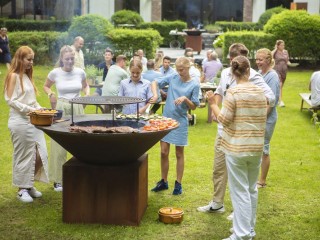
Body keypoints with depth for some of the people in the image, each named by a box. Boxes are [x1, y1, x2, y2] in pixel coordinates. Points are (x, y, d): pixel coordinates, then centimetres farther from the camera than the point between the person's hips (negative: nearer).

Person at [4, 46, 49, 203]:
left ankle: (29, 185, 21)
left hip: (33, 121, 8)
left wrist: (39, 108, 3)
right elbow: (10, 100, -13)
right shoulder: (13, 76, -8)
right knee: (23, 156, 1)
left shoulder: (27, 76, 17)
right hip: (20, 122, -8)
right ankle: (22, 189, 14)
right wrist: (29, 109, -19)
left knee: (39, 154, 6)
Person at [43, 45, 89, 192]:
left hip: (78, 109, 2)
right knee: (59, 145, -1)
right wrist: (50, 94, -6)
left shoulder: (80, 72, 0)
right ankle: (58, 180, 8)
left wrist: (87, 94, -1)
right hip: (61, 109, -2)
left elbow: (85, 86, 19)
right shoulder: (55, 73, -4)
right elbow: (46, 86, 14)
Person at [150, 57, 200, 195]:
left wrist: (185, 98, -22)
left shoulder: (194, 85, -6)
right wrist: (155, 95, -14)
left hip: (180, 121, -3)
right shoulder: (173, 78, 1)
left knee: (179, 154, 8)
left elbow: (194, 107, -4)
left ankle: (178, 183, 18)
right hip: (166, 119, 3)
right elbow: (155, 82, 4)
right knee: (164, 152, 7)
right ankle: (163, 181, 22)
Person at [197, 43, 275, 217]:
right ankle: (217, 203, 34)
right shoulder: (225, 73, 6)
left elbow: (270, 98, -24)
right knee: (219, 168, 18)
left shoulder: (253, 77, -16)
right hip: (223, 129, 7)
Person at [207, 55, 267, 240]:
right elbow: (263, 120, 12)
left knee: (240, 191, 0)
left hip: (236, 148, -5)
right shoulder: (261, 92, 4)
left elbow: (224, 120, -12)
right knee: (252, 189, 17)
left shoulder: (233, 93, -13)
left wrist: (213, 103, -1)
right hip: (256, 147, 6)